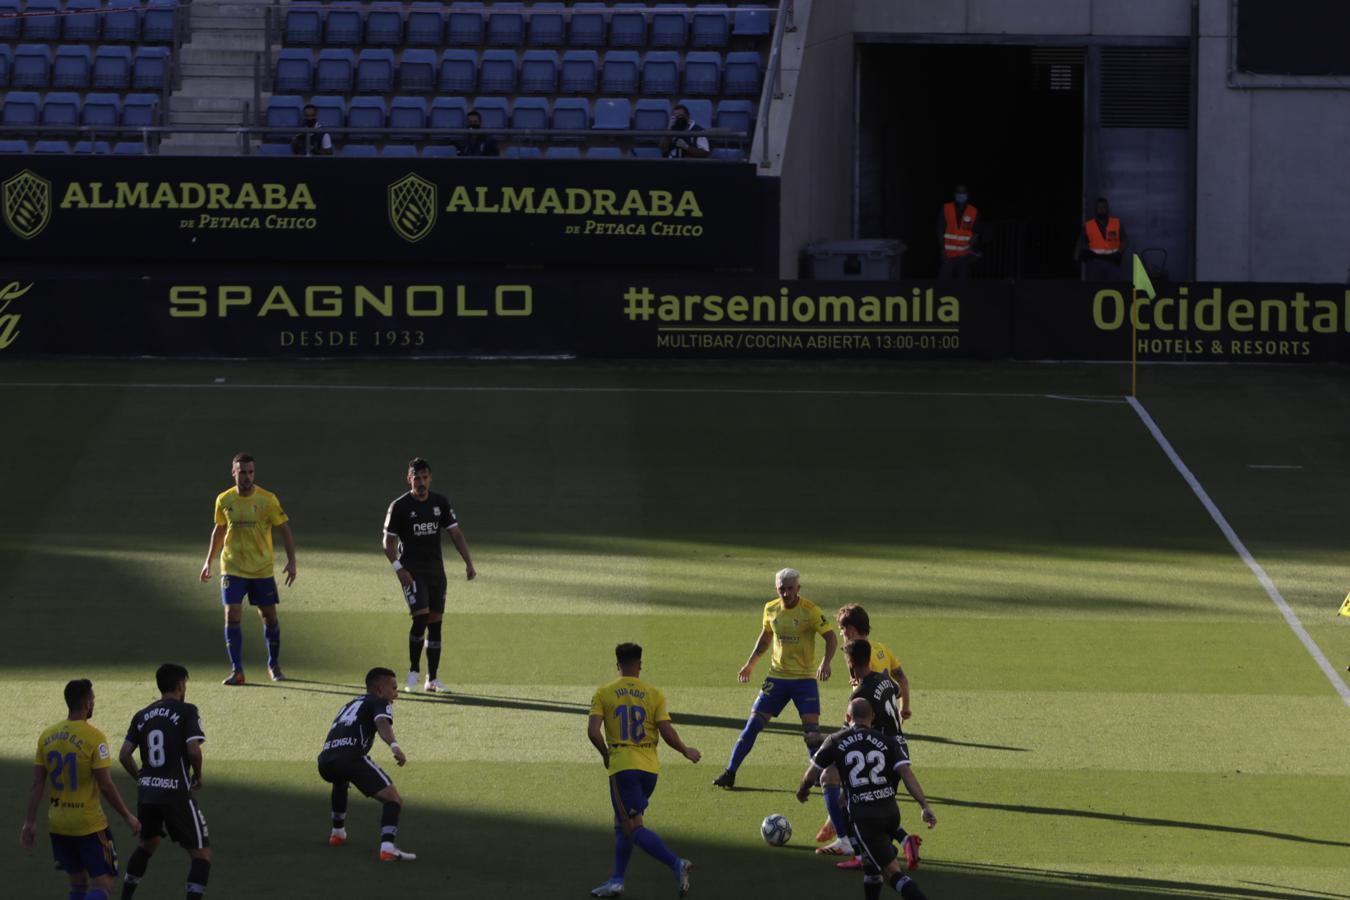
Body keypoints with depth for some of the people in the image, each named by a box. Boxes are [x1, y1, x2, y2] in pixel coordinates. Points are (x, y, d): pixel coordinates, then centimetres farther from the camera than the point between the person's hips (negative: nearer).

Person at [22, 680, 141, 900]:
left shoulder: (47, 737, 2)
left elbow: (37, 784, 3)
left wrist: (30, 822, 8)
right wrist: (127, 817, -4)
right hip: (89, 824, -6)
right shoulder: (94, 738, -15)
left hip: (58, 824, 6)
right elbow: (105, 785, -15)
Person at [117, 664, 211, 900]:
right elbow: (194, 750, -17)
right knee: (201, 853, 1)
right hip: (176, 793, -6)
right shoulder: (186, 711, -6)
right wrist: (198, 775, 1)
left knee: (148, 844, 29)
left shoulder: (142, 716, 10)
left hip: (147, 792, 6)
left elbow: (124, 755, 4)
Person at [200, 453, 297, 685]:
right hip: (232, 568, 1)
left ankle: (274, 666, 25)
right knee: (232, 615, -10)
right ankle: (237, 670, -7)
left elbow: (284, 530, -3)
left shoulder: (267, 500, -7)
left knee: (269, 616, 6)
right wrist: (208, 561, 15)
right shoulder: (224, 500, 1)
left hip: (262, 570, -1)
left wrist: (291, 561, -11)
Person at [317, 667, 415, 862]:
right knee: (393, 800, -6)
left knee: (341, 780, 43)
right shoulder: (379, 702, 14)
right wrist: (394, 746, -27)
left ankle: (338, 833, 47)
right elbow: (382, 723, -10)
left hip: (325, 760, 7)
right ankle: (387, 847, -28)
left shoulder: (349, 705, 37)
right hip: (351, 756, -7)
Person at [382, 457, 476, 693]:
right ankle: (414, 671, -3)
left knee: (435, 622, 4)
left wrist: (468, 563, -2)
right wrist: (398, 568, -15)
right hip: (412, 571, -4)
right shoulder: (399, 506, -4)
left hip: (436, 570, 4)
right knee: (421, 616, -19)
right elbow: (388, 541, -2)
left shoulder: (441, 503, 7)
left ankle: (432, 679, 9)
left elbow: (455, 533, 8)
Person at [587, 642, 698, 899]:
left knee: (634, 828, -7)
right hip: (649, 767, 4)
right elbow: (667, 732, -5)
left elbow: (593, 731, -10)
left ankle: (676, 863, -27)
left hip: (622, 765, -4)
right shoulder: (654, 694, 3)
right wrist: (686, 752, 12)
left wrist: (605, 754, 8)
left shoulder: (603, 693, -1)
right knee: (622, 825, 19)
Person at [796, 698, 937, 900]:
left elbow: (811, 775, 12)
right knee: (871, 863, 29)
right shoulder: (888, 741, 8)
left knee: (892, 872, -6)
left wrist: (802, 790, 34)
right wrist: (924, 805, -8)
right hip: (890, 811, 4)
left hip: (863, 817, -4)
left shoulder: (836, 742, 5)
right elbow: (906, 773, -5)